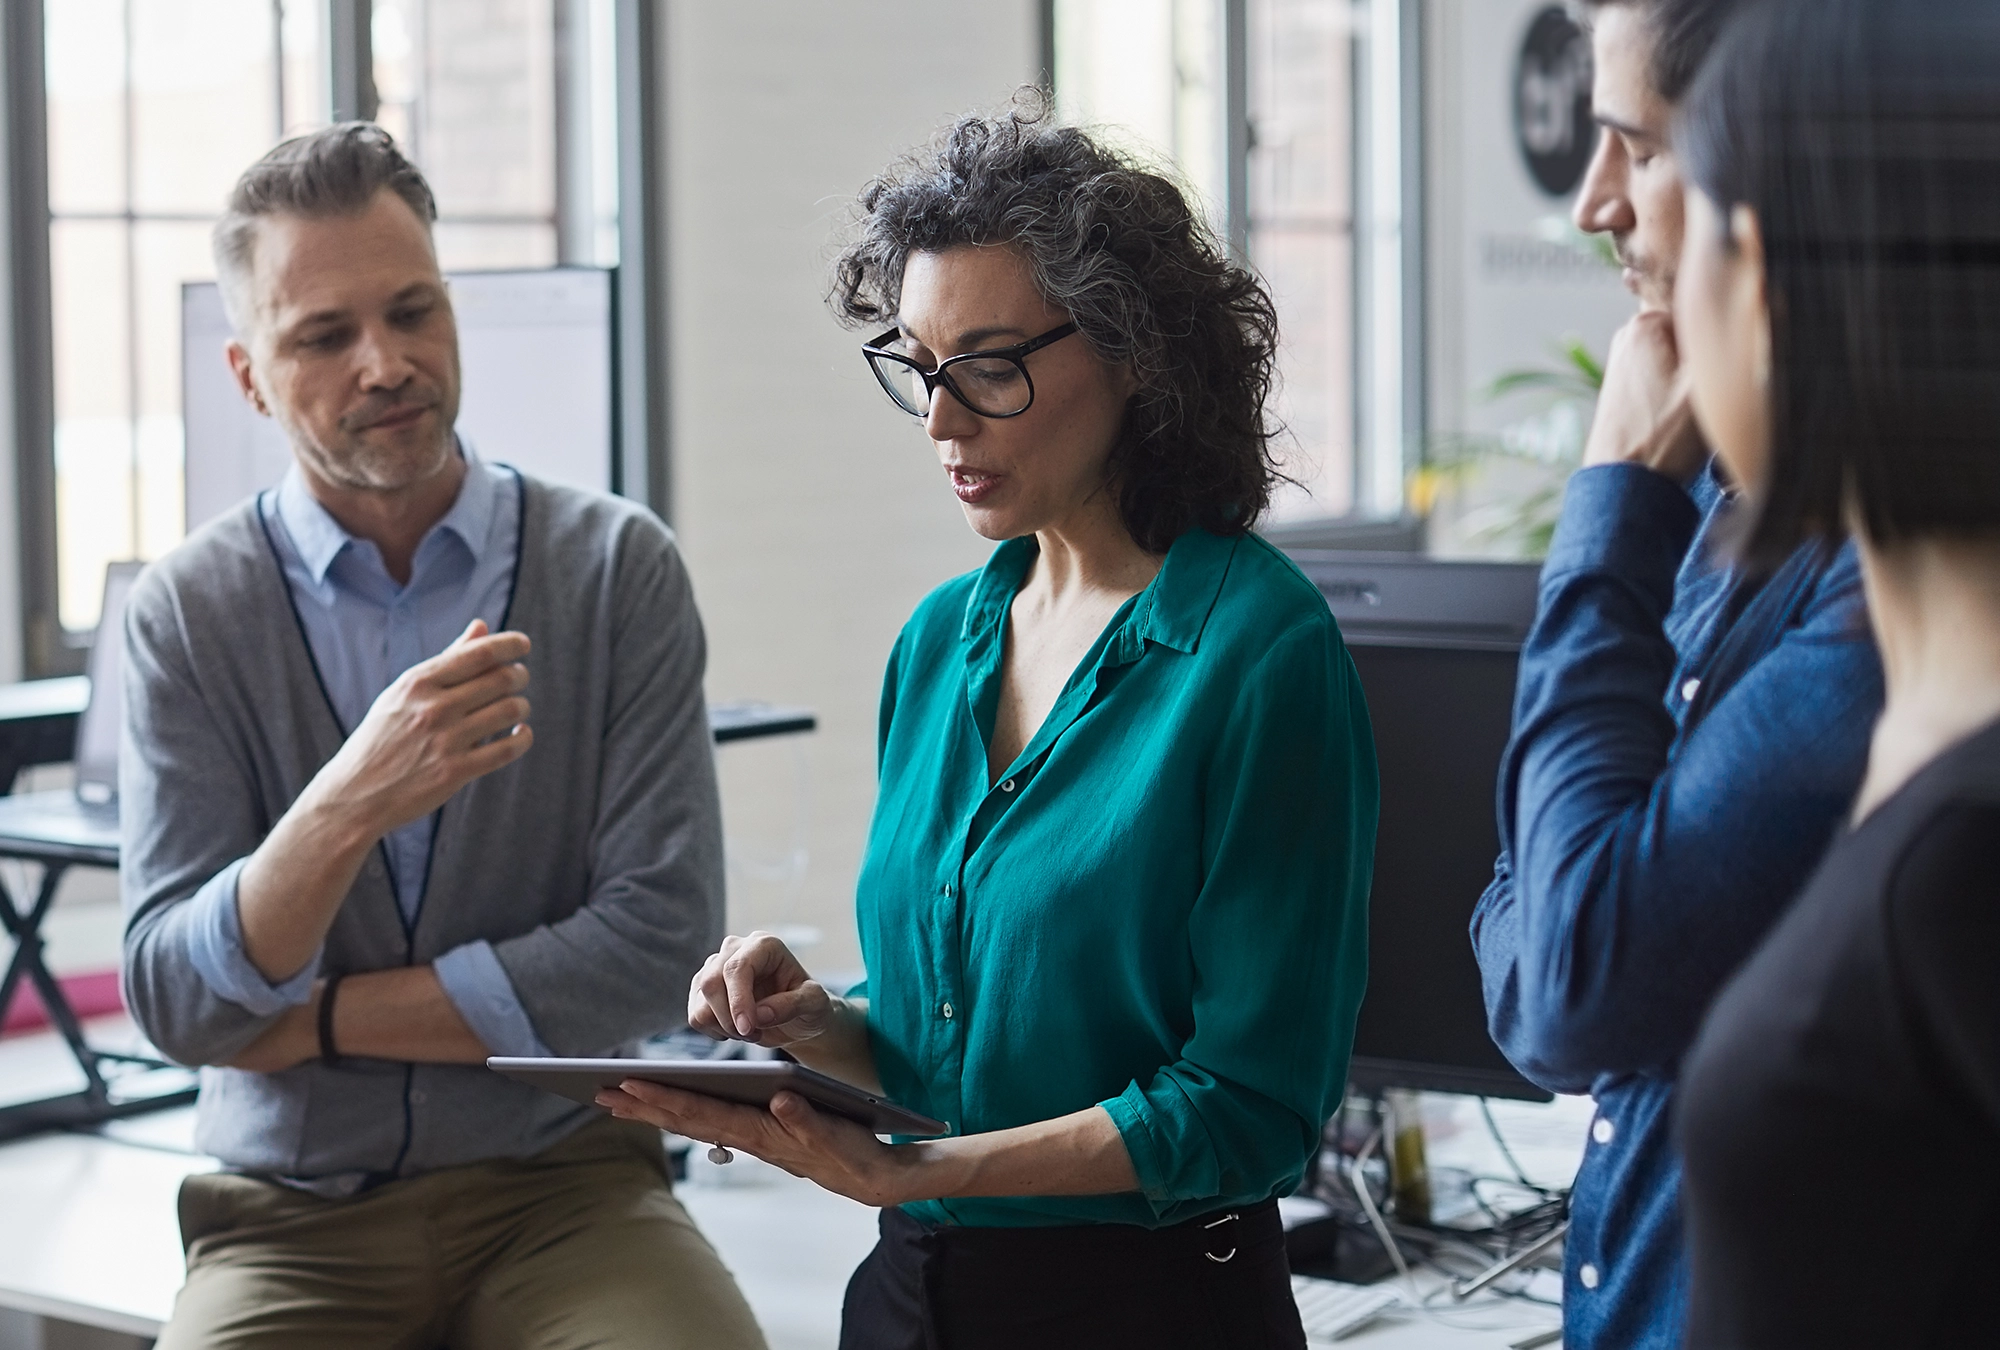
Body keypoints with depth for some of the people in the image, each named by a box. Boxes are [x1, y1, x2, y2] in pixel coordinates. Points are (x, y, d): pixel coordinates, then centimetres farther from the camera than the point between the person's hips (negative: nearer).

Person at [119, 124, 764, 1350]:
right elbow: (174, 1005, -9)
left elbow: (655, 945, -9)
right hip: (292, 1216, 1)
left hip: (564, 1186, 0)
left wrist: (316, 1017, -8)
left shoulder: (619, 568, -2)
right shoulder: (187, 614, -1)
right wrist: (348, 807, -26)